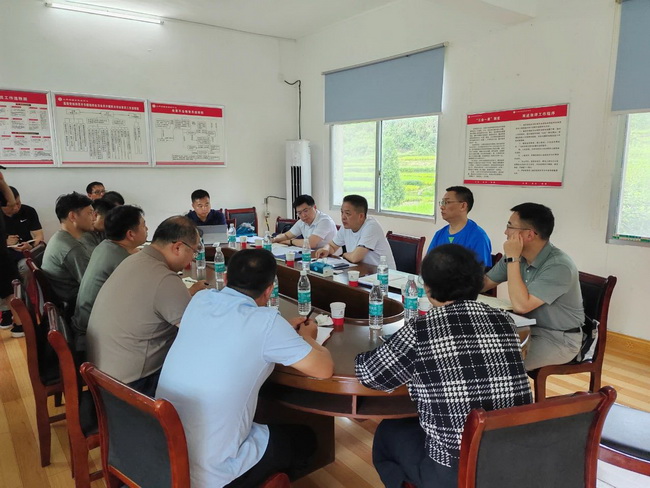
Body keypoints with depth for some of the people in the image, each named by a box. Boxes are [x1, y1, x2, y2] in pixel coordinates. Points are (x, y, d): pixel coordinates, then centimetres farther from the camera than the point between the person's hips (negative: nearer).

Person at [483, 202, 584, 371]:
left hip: (558, 339, -7)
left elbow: (521, 305, -32)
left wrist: (512, 259, -28)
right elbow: (483, 284, 6)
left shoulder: (559, 266, -26)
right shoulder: (517, 256, -3)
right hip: (527, 329, 7)